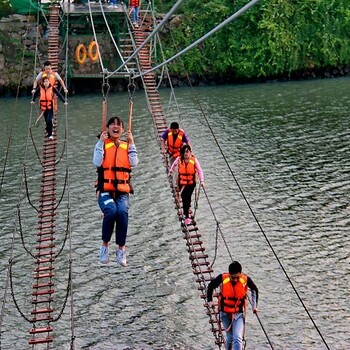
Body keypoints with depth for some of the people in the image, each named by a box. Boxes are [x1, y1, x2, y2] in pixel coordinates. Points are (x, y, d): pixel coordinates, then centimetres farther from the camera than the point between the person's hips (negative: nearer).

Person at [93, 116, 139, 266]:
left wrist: (131, 143, 1)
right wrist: (101, 142, -8)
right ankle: (105, 246, -9)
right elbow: (97, 162, -9)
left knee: (122, 212, -29)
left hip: (122, 191, 2)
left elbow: (134, 163, -2)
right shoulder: (102, 144, 8)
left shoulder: (126, 146, 14)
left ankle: (121, 248, -12)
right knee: (111, 211, -31)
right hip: (105, 189, -2)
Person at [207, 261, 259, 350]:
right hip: (225, 313, 1)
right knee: (230, 337, 14)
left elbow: (254, 290, 5)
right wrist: (209, 300, 0)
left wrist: (254, 306, 6)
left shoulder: (246, 279, -18)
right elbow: (210, 286, 2)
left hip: (239, 314, -1)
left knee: (237, 338, -15)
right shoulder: (222, 278, -19)